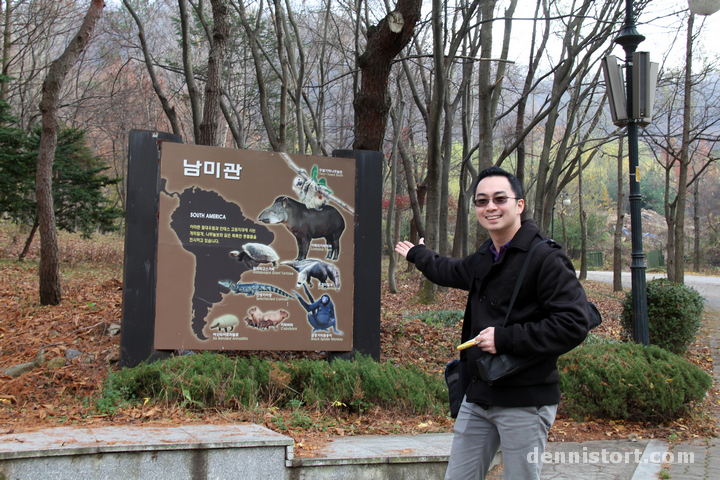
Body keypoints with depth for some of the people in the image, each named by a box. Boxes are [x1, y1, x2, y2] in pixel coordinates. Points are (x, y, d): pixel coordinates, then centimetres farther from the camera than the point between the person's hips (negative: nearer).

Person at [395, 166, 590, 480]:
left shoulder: (545, 258, -13)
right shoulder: (484, 258, 13)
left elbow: (573, 325, -21)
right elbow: (451, 272, 37)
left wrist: (505, 338, -20)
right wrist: (417, 254, 53)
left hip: (525, 403, -8)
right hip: (478, 398, 8)